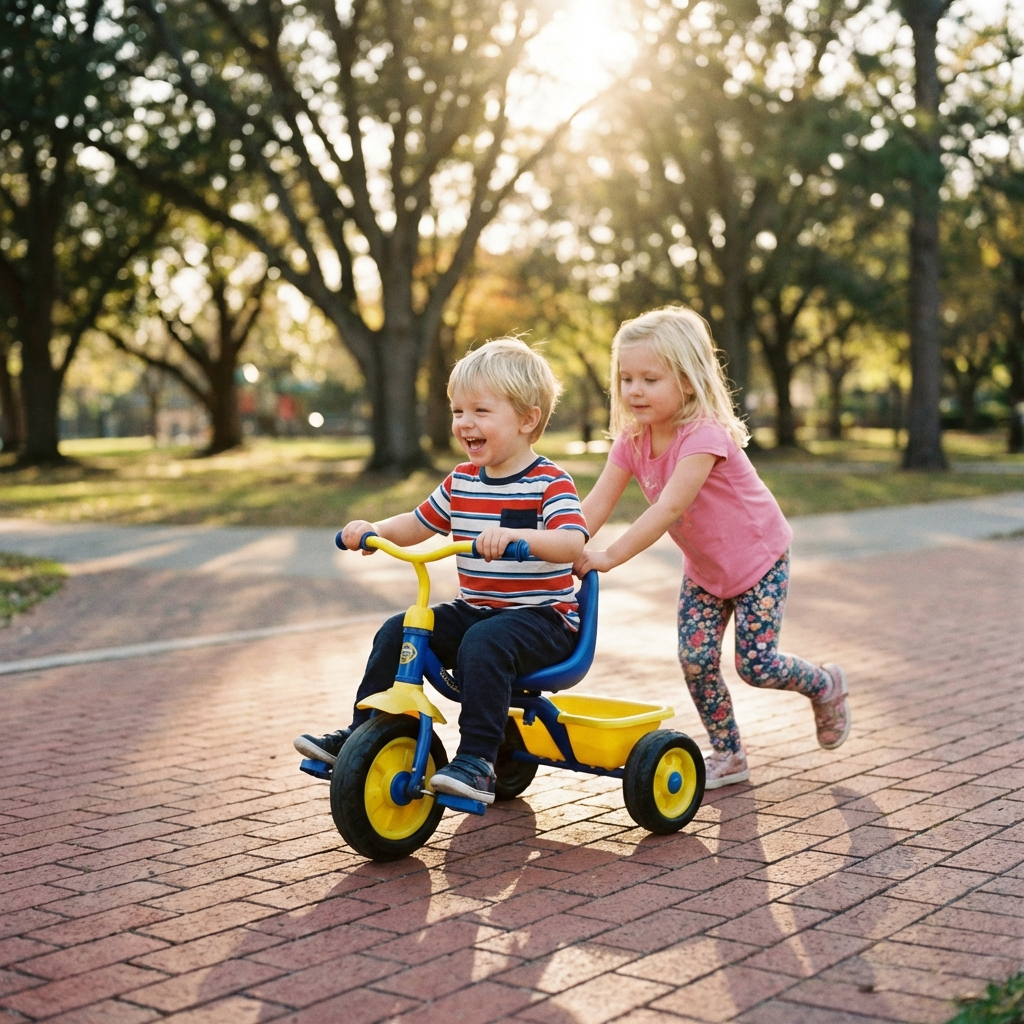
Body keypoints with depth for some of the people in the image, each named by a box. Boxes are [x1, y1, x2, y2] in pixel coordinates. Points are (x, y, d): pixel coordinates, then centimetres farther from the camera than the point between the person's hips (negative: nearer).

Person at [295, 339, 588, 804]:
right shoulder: (461, 482, 9)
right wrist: (373, 529, -1)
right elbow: (417, 524, 20)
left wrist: (515, 536, -45)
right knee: (395, 633, -6)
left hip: (541, 617, -7)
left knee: (484, 643, -35)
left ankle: (476, 761, -33)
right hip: (473, 609, 7)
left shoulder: (549, 483, -13)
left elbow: (573, 543, -28)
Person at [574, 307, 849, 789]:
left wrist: (610, 556, -50)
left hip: (758, 558, -6)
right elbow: (597, 502, -18)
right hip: (703, 568, 6)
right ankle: (727, 756, 17)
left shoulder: (704, 435, -33)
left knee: (755, 664, -6)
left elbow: (669, 507, -43)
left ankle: (826, 686, 26)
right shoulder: (632, 440, -10)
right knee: (695, 660, -2)